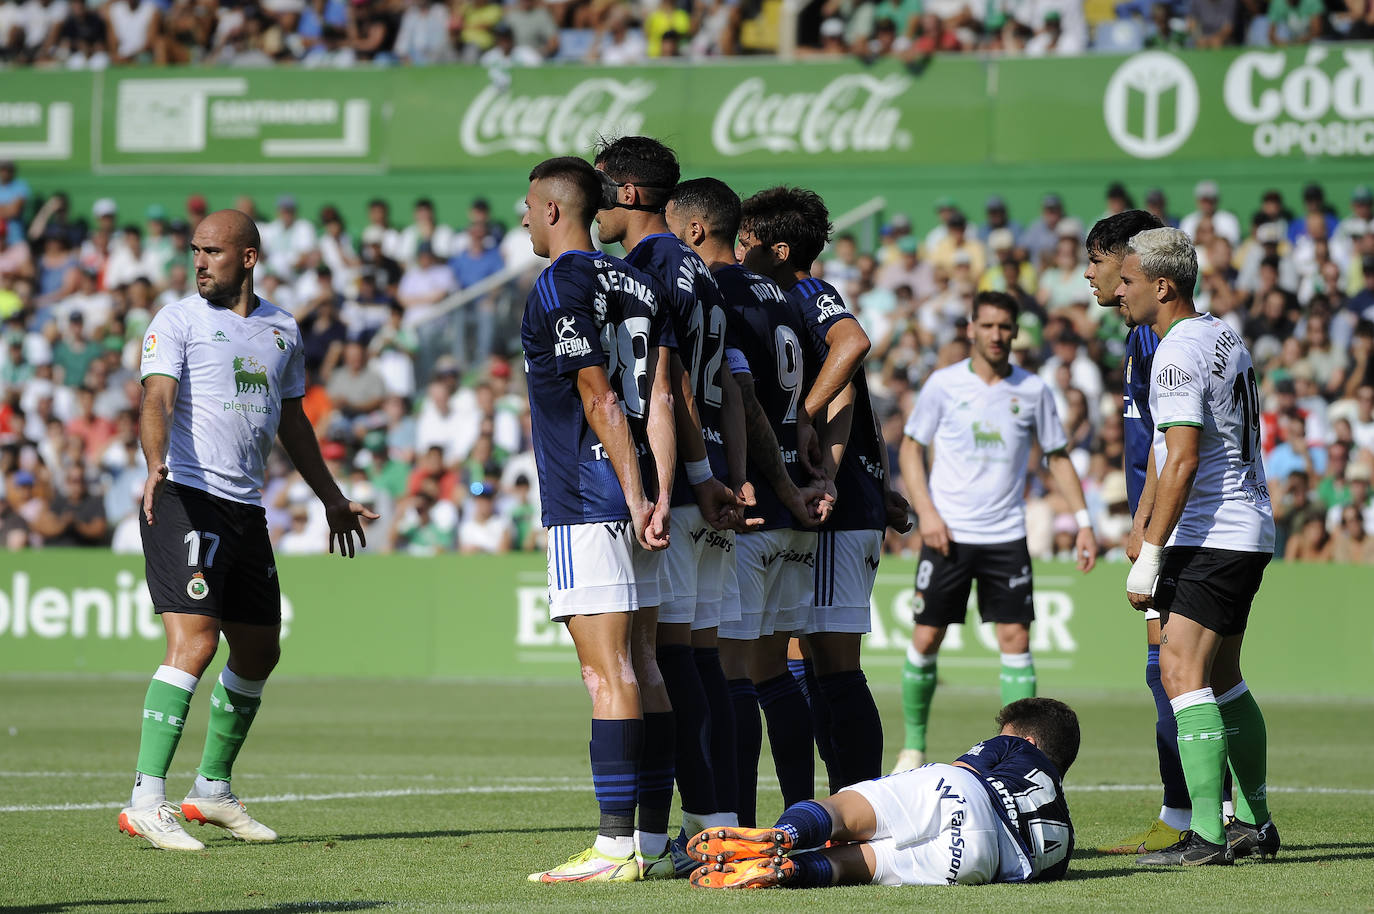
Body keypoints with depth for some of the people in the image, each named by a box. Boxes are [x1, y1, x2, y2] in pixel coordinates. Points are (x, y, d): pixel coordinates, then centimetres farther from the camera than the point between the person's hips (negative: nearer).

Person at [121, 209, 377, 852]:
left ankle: (212, 790, 28)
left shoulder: (281, 330, 16)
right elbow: (157, 398, -16)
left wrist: (332, 498, 32)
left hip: (246, 508, 7)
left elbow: (292, 420, 28)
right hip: (186, 499, -7)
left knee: (259, 651, 13)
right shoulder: (177, 321, -2)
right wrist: (155, 464, -35)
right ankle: (146, 802, -20)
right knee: (195, 642, -19)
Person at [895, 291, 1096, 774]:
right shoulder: (943, 384, -1)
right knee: (926, 638, -1)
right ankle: (913, 745, 14)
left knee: (1015, 638, -6)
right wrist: (926, 512, -7)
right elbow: (912, 447, 6)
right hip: (947, 534, -1)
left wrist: (1083, 522, 3)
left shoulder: (1033, 390, 2)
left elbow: (1058, 456, 11)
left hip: (1006, 536, 1)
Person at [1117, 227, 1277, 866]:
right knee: (1222, 676, 17)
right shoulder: (1224, 338, 16)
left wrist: (1150, 553, -21)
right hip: (1249, 531, 10)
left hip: (1211, 537, -10)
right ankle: (1253, 824, 22)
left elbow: (1182, 460, -22)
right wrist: (1144, 523, 26)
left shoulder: (1178, 354, -15)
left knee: (1182, 672, -14)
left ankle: (1205, 836, -20)